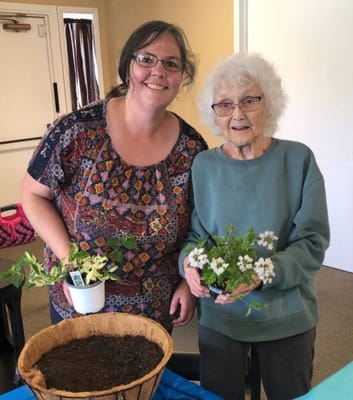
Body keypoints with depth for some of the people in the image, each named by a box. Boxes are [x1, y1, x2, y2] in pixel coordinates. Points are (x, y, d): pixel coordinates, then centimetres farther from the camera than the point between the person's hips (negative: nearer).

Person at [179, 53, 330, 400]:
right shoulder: (203, 166, -5)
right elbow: (193, 235, 0)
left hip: (287, 316, 0)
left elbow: (313, 241, -12)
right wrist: (189, 260, -23)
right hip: (219, 315, 1)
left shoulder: (298, 160, -10)